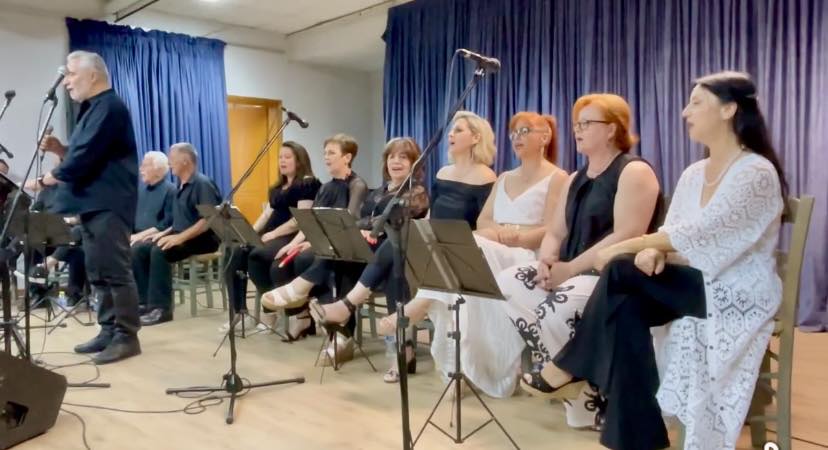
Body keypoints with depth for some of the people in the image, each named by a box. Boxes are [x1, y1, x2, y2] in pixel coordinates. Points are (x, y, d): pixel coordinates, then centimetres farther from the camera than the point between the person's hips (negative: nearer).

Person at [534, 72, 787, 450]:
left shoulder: (757, 173, -14)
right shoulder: (693, 174, 10)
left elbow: (697, 233, -23)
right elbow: (672, 233, 6)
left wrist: (625, 246, -20)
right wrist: (652, 252, -18)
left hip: (737, 295, -7)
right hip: (696, 283, 7)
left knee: (622, 271, -26)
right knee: (626, 308, -24)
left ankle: (569, 367, -11)